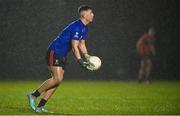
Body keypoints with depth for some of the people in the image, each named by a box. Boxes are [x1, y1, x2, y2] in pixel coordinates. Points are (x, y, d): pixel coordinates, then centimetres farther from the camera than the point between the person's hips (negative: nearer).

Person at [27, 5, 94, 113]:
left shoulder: (84, 29, 11)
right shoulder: (76, 27, -20)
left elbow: (81, 44, 19)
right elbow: (74, 46, -24)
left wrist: (87, 57, 6)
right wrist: (80, 61, -28)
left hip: (62, 55, 10)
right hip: (54, 52, -10)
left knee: (57, 80, 3)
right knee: (57, 79, -18)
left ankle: (40, 106, 5)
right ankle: (33, 95, -8)